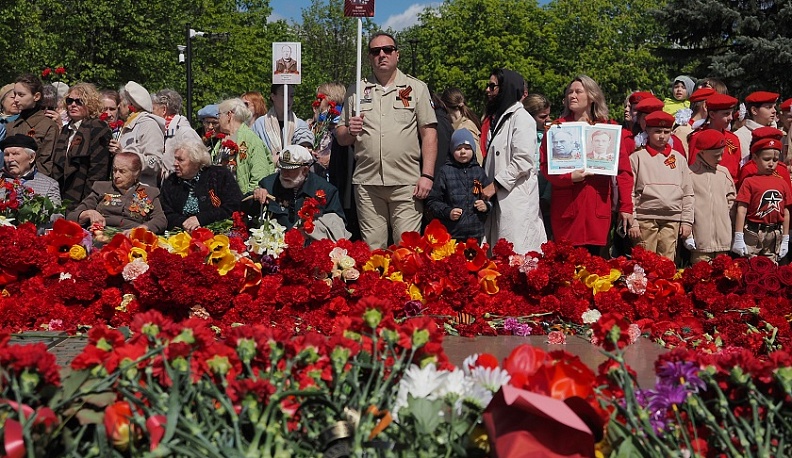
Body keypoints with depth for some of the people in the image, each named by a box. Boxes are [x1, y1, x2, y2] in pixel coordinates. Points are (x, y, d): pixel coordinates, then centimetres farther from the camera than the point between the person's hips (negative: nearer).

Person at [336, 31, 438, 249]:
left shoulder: (416, 88, 9)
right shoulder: (355, 91, 15)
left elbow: (428, 133, 3)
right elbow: (341, 138, 16)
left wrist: (427, 175, -6)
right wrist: (350, 131, -8)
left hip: (406, 183, -2)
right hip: (367, 182, 2)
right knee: (371, 250, 5)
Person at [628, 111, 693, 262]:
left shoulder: (679, 159, 14)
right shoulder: (637, 158, 5)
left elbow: (687, 193, 15)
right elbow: (629, 193, 1)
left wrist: (687, 221, 8)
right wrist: (632, 222, -6)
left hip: (672, 220, 3)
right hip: (645, 219, -2)